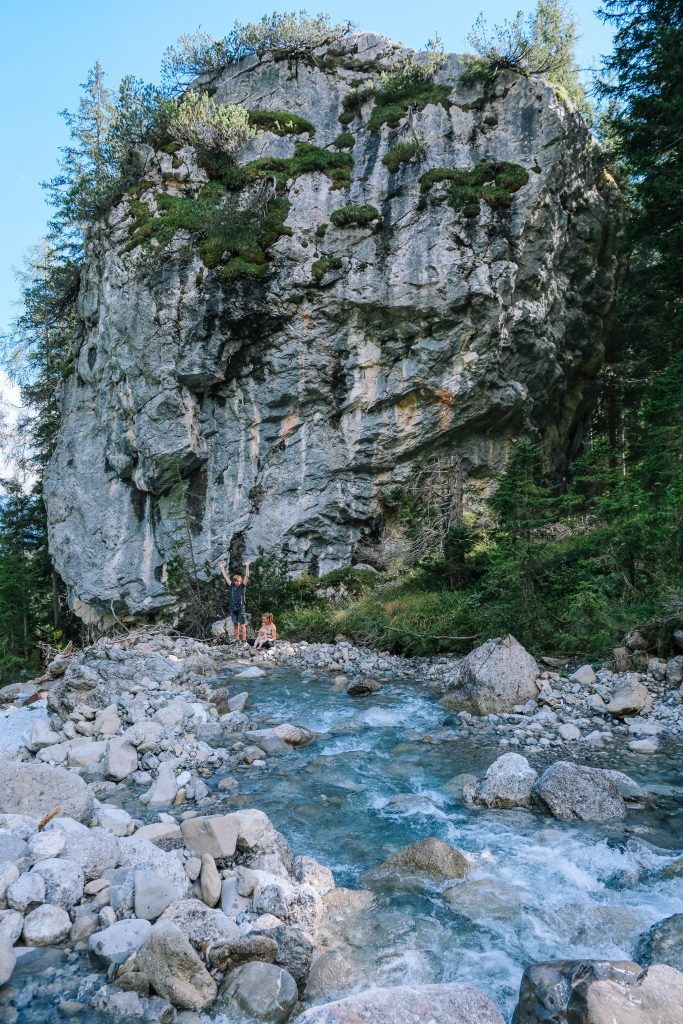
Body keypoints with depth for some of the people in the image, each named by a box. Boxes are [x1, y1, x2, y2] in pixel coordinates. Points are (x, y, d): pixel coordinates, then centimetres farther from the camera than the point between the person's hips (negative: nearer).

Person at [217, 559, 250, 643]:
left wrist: (247, 566, -14)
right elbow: (225, 577, 13)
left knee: (242, 625, -3)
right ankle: (236, 640, 13)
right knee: (235, 625, 9)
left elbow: (247, 576, -7)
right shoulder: (231, 586, 10)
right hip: (233, 608, 4)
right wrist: (222, 568, 14)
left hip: (241, 608, -4)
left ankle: (244, 641, -4)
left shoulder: (243, 586, 1)